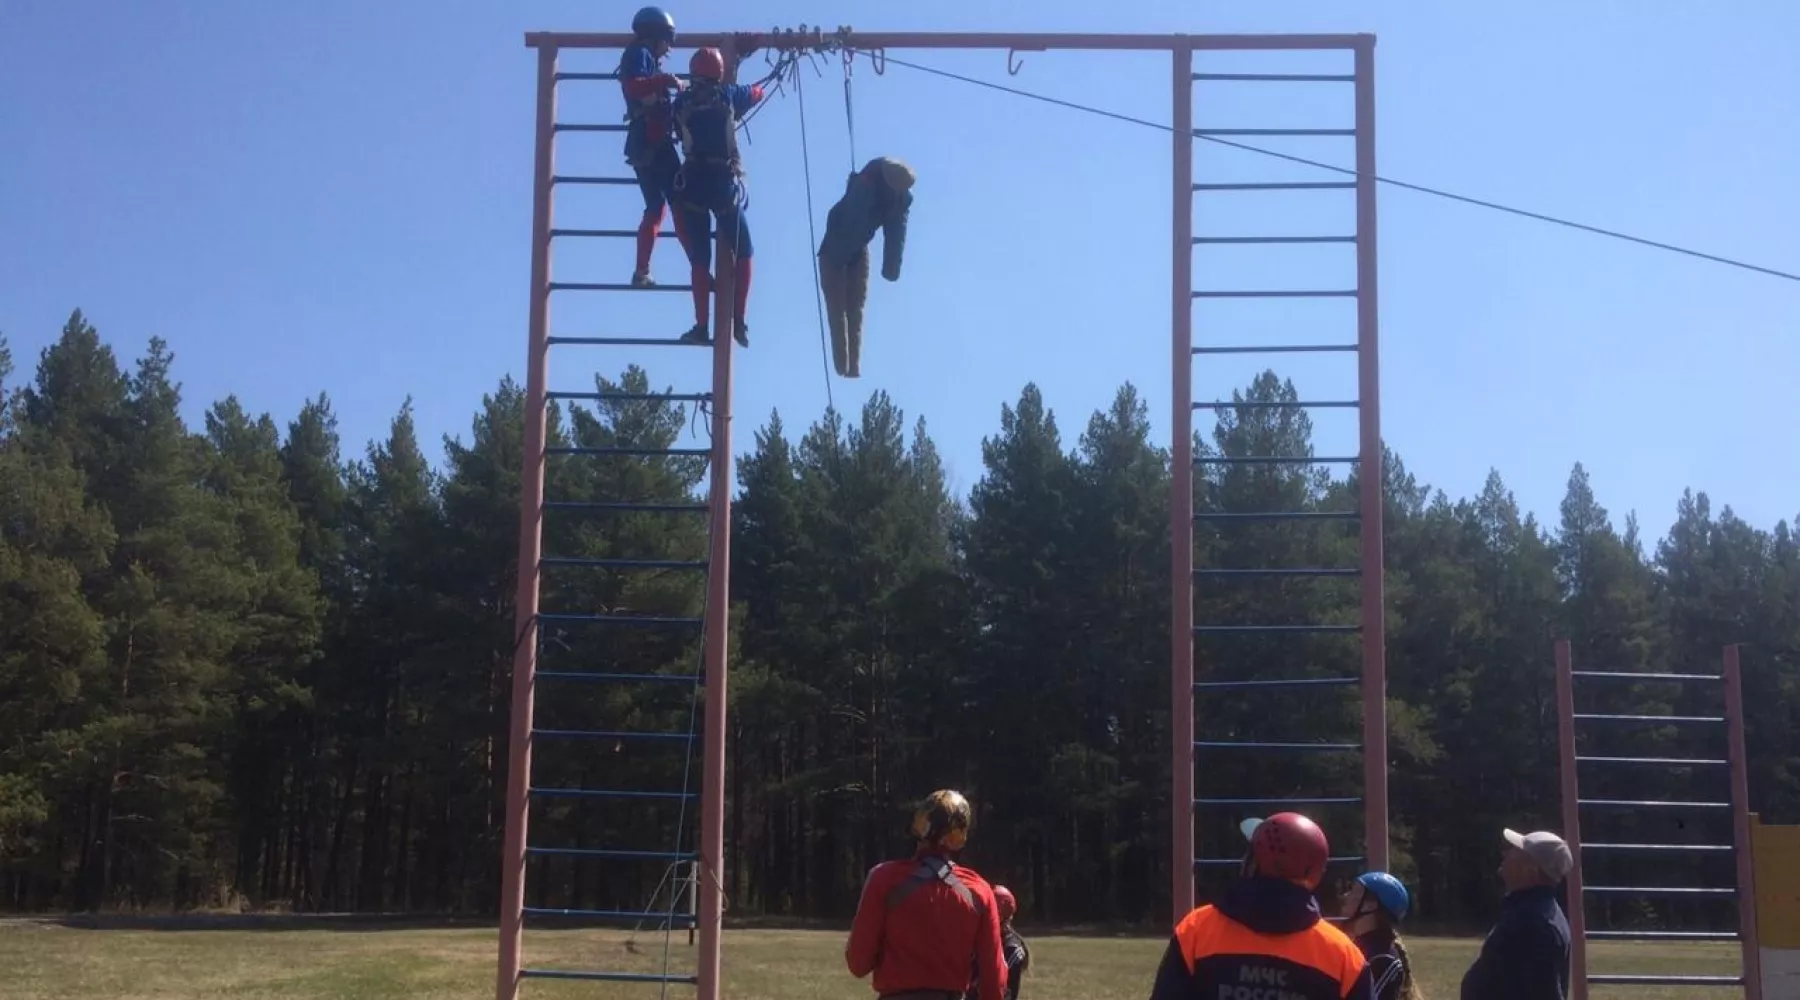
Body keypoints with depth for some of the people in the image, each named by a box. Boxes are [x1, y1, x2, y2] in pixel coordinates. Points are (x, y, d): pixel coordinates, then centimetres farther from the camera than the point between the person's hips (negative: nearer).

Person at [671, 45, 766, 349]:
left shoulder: (681, 101, 3)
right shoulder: (727, 95, 1)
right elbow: (758, 91, 18)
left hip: (692, 184, 1)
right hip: (725, 183, -1)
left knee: (700, 259, 8)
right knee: (743, 253, 12)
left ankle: (701, 326, 1)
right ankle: (738, 322, 1)